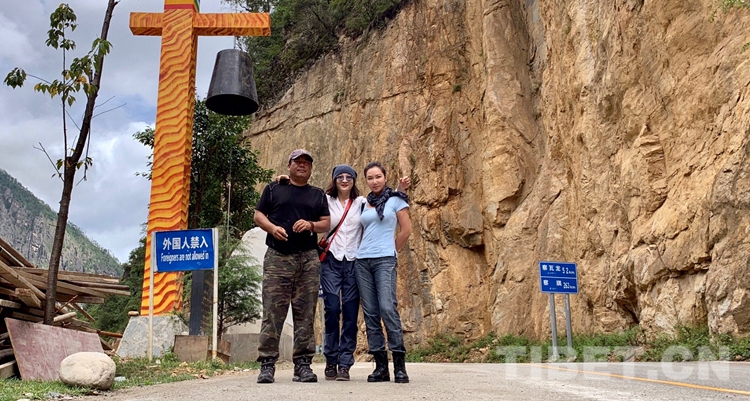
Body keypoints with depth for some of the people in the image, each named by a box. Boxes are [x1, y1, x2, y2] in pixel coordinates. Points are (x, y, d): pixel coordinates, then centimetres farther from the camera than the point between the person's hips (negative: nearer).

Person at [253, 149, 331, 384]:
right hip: (277, 257, -2)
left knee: (305, 313, 1)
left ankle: (303, 363, 6)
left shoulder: (318, 195, 20)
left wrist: (311, 225, -7)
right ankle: (267, 363, -3)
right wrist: (272, 227, -10)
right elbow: (258, 215, 10)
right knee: (272, 311, -7)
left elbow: (327, 223, 13)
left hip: (309, 259, 2)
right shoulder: (273, 189, 15)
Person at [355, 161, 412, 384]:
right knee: (370, 313, 1)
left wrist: (391, 251, 8)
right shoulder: (364, 203, 17)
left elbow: (406, 230, 2)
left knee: (387, 308, -16)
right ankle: (380, 366, 5)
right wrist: (366, 249, 10)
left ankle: (399, 365, -10)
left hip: (385, 261, -5)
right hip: (362, 261, 5)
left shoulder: (395, 200, 4)